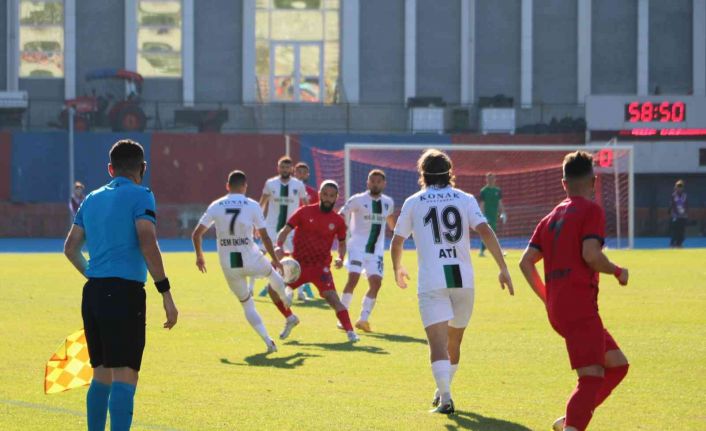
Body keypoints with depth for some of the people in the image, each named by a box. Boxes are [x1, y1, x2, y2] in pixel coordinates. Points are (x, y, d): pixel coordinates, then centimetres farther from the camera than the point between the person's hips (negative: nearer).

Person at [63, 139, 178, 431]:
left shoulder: (92, 199, 17)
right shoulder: (139, 196, -3)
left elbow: (70, 248, 21)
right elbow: (147, 243, -15)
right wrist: (166, 294, -14)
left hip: (93, 293, 7)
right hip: (125, 292, -7)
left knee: (102, 377, 16)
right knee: (125, 378, -10)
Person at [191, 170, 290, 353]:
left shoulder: (216, 206, 0)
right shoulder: (252, 206, -5)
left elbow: (196, 234, 0)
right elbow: (265, 237, -3)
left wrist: (199, 256, 16)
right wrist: (275, 259, 11)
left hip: (229, 267, 2)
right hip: (252, 262, -1)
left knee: (247, 304, 17)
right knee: (271, 271, 34)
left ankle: (267, 340, 6)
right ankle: (285, 299, 58)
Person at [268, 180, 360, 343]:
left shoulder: (338, 221, 0)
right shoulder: (304, 212, -3)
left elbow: (342, 243, 16)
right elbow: (285, 231, -5)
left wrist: (341, 258, -5)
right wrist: (279, 247, -24)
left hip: (321, 267, -2)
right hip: (298, 264, 2)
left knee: (331, 296, -22)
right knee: (273, 289, -4)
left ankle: (350, 331, -21)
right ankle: (290, 319, 21)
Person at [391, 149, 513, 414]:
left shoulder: (413, 202, 7)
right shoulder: (465, 199, 8)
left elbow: (397, 242, 10)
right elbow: (485, 231, -6)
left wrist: (398, 270, 29)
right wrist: (503, 268, -5)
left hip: (431, 282, -2)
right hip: (463, 279, 2)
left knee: (438, 343, -11)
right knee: (454, 341, 20)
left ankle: (445, 399, -27)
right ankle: (443, 391, 34)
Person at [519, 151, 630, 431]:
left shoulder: (552, 217, 19)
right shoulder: (591, 211, -3)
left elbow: (526, 262, 16)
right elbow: (591, 254, -17)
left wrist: (547, 298, 23)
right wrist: (617, 271, 0)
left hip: (557, 308, 8)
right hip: (580, 305, -8)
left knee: (617, 364, 15)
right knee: (592, 375, -14)